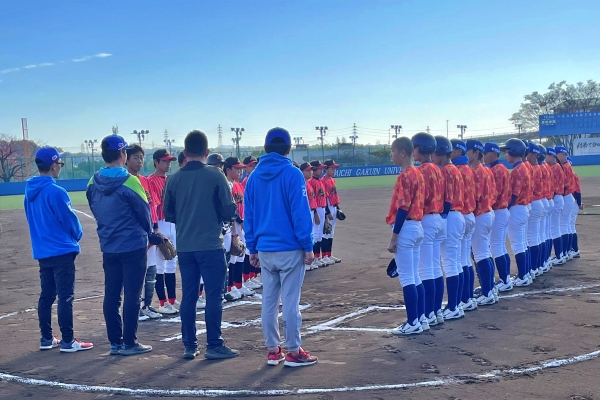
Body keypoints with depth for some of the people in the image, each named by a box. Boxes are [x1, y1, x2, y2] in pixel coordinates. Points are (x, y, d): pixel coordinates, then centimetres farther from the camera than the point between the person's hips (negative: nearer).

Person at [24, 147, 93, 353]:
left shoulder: (30, 191, 7)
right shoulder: (55, 191, -19)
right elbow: (70, 220, -12)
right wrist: (77, 235, 8)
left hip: (41, 252, 8)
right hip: (62, 251, -8)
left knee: (46, 295, 14)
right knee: (65, 297, -3)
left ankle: (46, 338, 21)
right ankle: (68, 341, 2)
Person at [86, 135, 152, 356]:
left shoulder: (93, 183, 1)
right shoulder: (129, 182, -16)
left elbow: (96, 212, 10)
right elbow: (144, 213, -7)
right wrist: (148, 233, 12)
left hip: (108, 247, 6)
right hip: (133, 246, -6)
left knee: (111, 296, 9)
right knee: (131, 295, 1)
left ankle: (115, 342, 16)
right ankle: (129, 343, 6)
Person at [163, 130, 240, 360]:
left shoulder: (173, 179, 3)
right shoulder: (215, 176, -8)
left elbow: (168, 215, 8)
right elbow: (229, 210, -8)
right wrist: (226, 216, 14)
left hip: (184, 247, 4)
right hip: (210, 246, -4)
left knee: (188, 296, 11)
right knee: (213, 296, 2)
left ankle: (189, 346, 16)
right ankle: (214, 346, 5)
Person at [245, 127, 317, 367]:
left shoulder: (254, 177, 7)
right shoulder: (292, 174, -9)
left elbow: (249, 215, 9)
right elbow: (300, 212, -13)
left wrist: (252, 248, 16)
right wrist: (308, 246, -7)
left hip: (264, 249, 5)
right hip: (290, 248, -5)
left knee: (269, 300, 10)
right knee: (290, 301, 0)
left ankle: (272, 350, 17)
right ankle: (294, 352, 6)